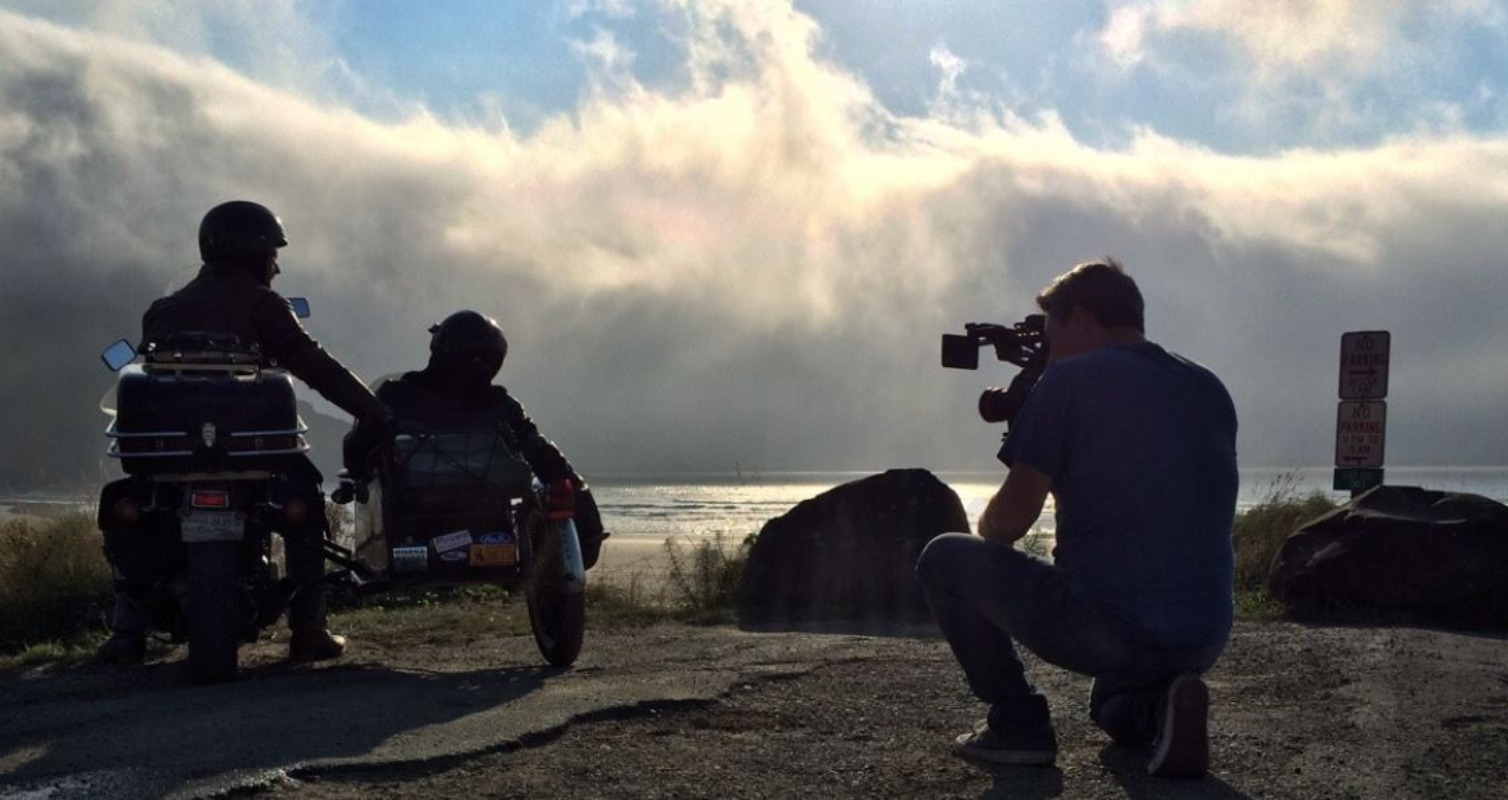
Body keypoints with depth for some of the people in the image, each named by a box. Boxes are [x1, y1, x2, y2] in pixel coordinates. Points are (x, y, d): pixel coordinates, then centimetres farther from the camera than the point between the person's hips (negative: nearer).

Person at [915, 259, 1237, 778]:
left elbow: (1007, 523, -6)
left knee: (944, 559, 13)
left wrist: (986, 526, 16)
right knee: (1112, 708, 40)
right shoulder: (1211, 390, 12)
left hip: (1107, 633, -7)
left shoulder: (1072, 380, -7)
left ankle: (1017, 722, 9)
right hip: (1205, 643, 7)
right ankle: (1158, 705, 5)